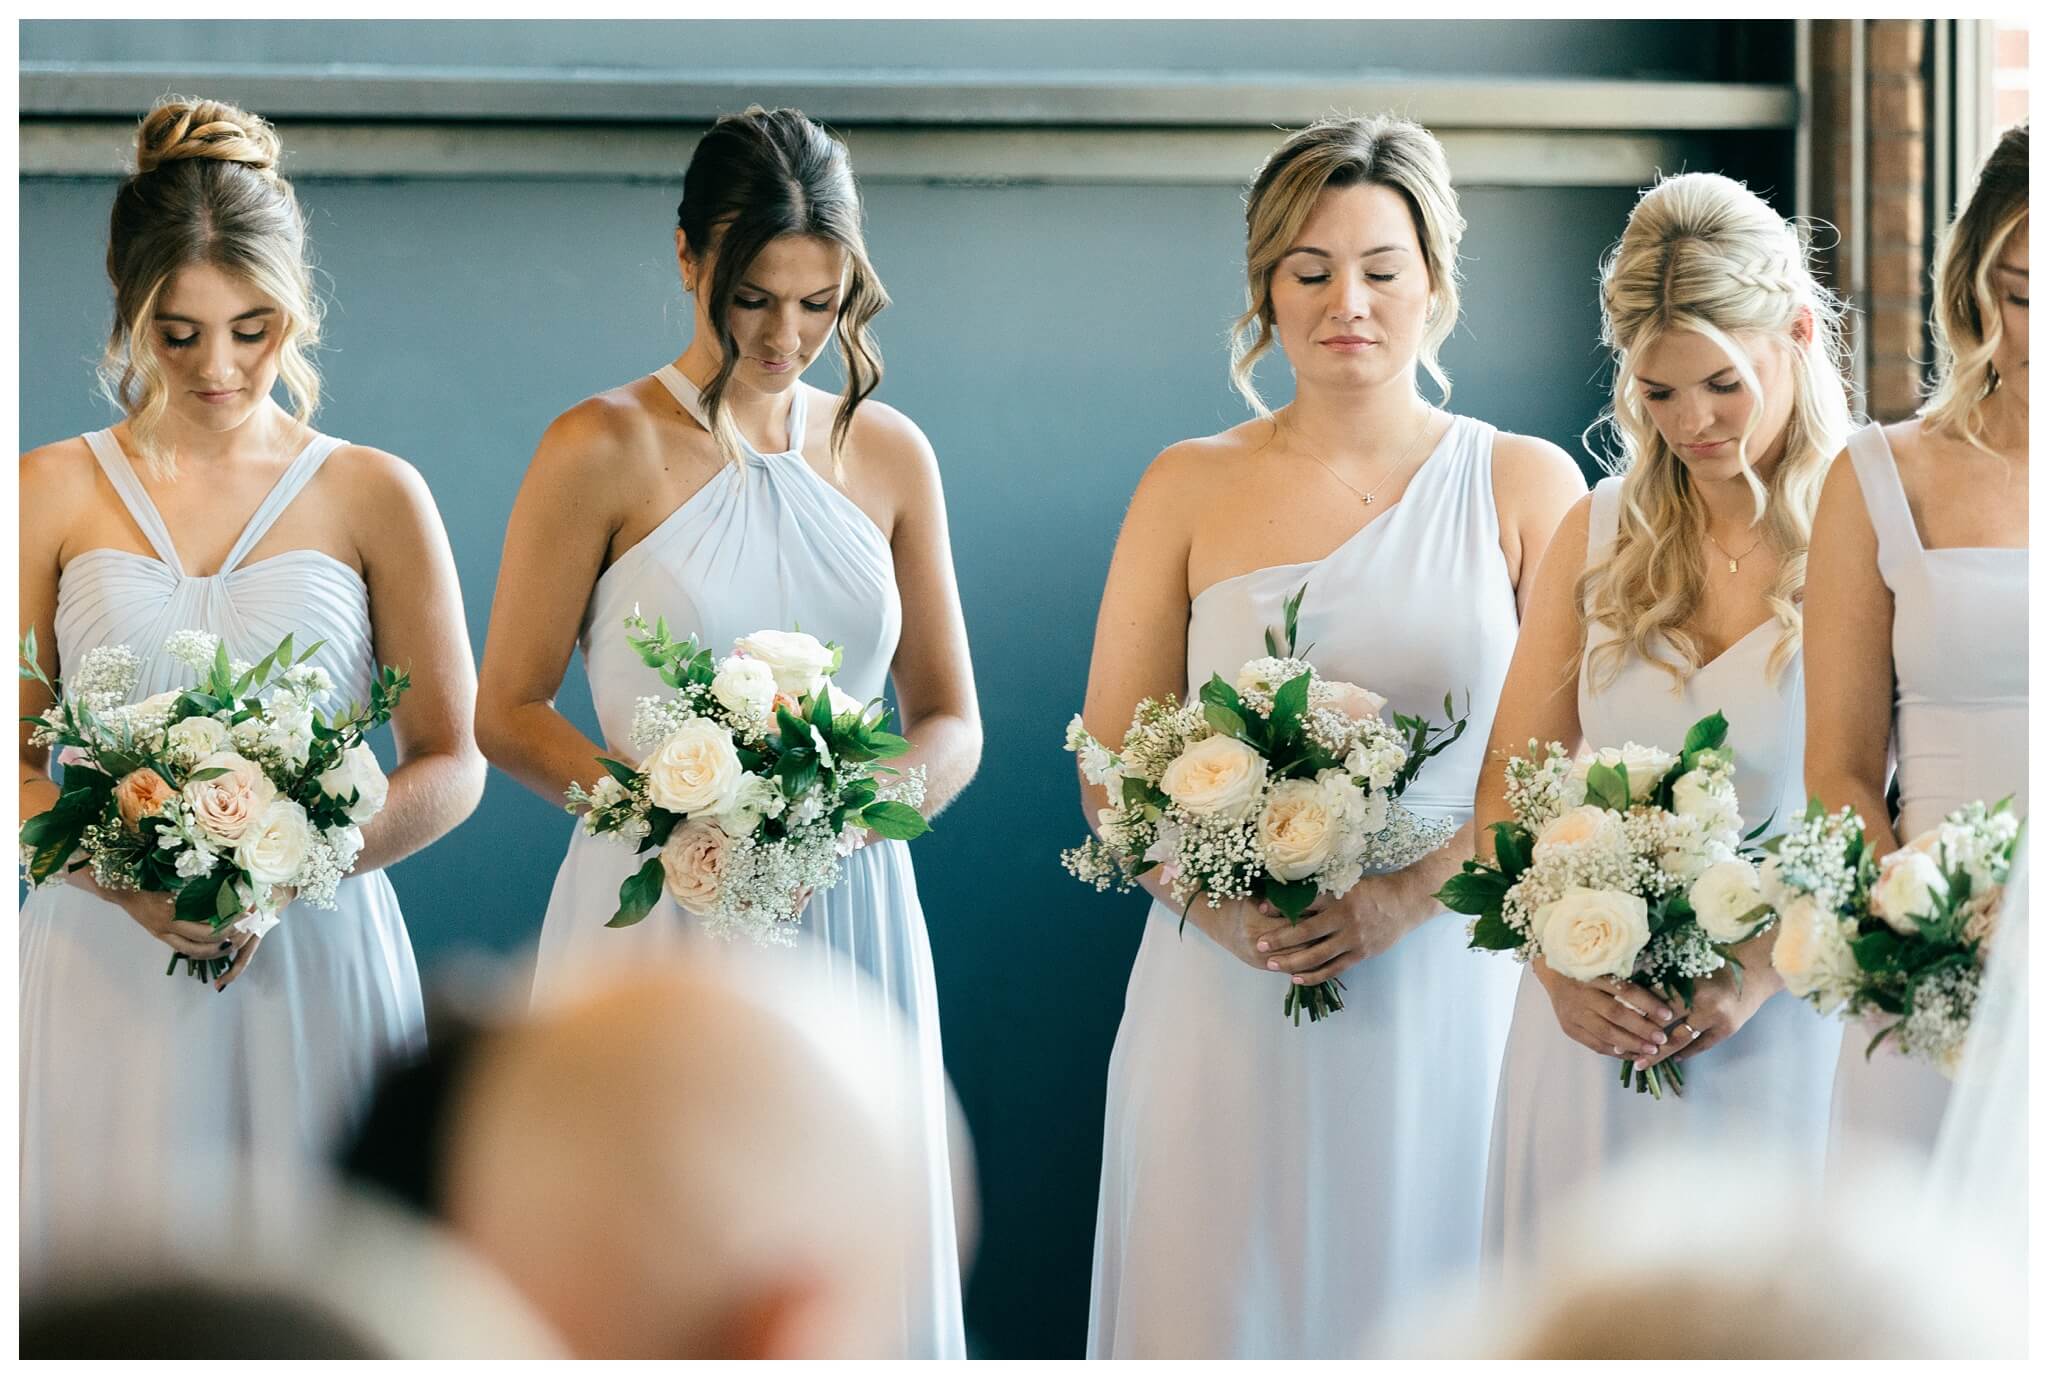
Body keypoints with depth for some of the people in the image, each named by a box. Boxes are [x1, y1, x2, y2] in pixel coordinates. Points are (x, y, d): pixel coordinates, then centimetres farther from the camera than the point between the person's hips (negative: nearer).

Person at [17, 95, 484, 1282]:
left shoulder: (375, 497, 5)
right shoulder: (52, 496, 6)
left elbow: (452, 766, 3)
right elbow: (13, 758, 4)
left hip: (313, 952, 0)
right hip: (103, 959, 0)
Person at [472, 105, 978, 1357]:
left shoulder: (890, 455, 9)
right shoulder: (604, 451, -3)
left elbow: (952, 721, 12)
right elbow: (509, 713, -2)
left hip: (847, 923, 4)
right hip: (658, 924, -3)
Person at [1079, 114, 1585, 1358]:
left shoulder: (1526, 486, 5)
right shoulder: (1190, 490, 8)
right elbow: (1111, 770, 7)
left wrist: (1406, 895, -15)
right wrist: (1219, 903, -12)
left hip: (1449, 990, -1)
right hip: (1228, 1005, 1)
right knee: (1222, 1298, 0)